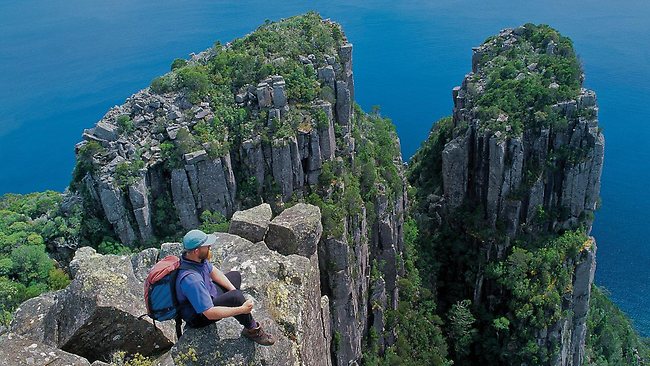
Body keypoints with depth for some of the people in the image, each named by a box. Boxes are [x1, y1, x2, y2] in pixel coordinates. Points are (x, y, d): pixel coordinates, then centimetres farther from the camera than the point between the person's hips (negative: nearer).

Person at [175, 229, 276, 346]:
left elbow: (213, 271, 6)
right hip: (199, 316, -10)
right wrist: (241, 309, -31)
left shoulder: (196, 257, -14)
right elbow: (210, 313, -37)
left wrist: (233, 289, -4)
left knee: (235, 275, 21)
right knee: (236, 297, -32)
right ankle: (252, 330, -8)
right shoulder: (191, 279, -40)